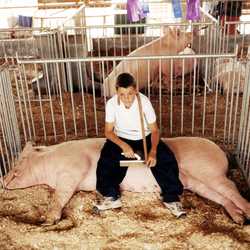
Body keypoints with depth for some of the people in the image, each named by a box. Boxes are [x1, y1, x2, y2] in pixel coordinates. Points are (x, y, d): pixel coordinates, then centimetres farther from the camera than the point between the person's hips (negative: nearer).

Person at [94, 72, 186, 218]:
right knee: (106, 159, -27)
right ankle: (112, 197, -7)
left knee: (167, 159, -23)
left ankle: (171, 198, -8)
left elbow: (154, 130, -16)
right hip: (121, 139, 1)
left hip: (145, 138, 0)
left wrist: (153, 151, -33)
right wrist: (123, 145, -33)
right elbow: (109, 131, -14)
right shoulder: (112, 103, -19)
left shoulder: (144, 102, -22)